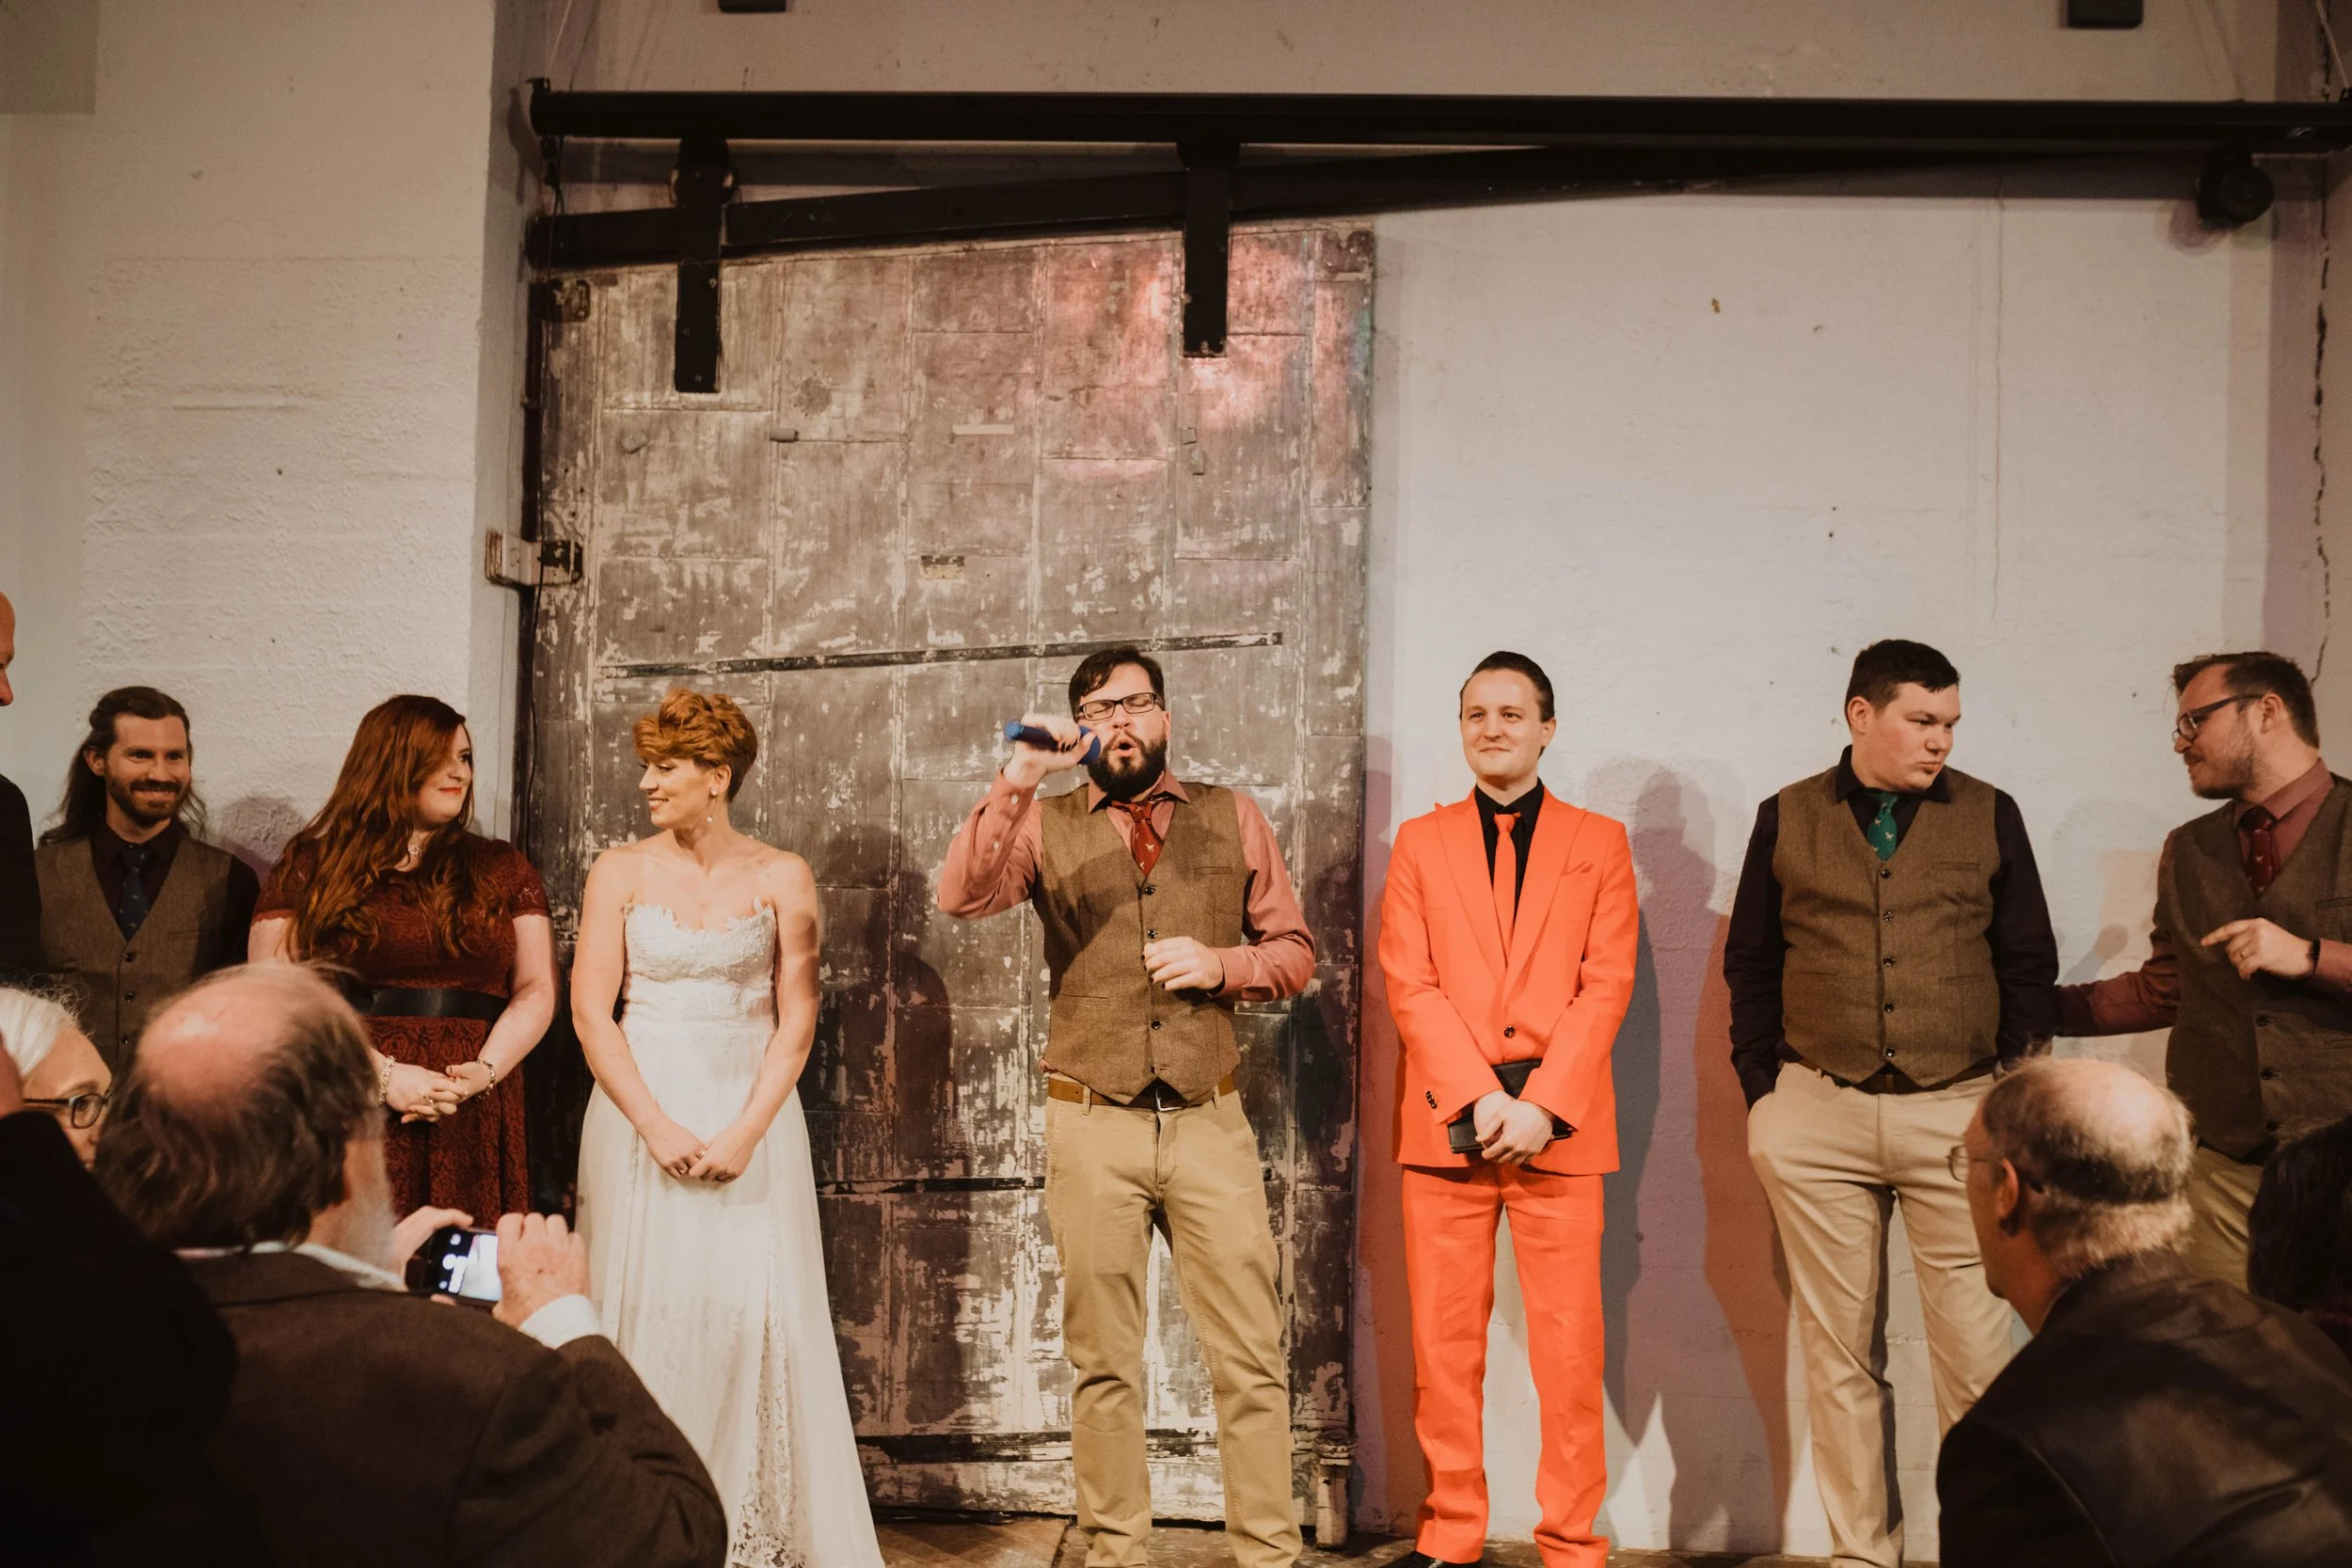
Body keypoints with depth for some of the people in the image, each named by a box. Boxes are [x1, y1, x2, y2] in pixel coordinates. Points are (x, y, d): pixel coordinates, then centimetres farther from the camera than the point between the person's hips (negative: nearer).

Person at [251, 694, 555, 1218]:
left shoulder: (502, 870, 15)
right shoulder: (313, 869, 7)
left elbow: (537, 990, 9)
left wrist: (485, 1071, -9)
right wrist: (384, 1075, -11)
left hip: (474, 1125, 2)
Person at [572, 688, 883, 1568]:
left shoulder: (781, 878, 3)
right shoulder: (619, 872, 4)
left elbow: (796, 1019, 1)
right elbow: (590, 1010, -1)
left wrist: (747, 1131, -11)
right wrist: (656, 1125, -11)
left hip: (751, 1114, 0)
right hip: (640, 1114, 1)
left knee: (754, 1315, -3)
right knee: (647, 1313, 0)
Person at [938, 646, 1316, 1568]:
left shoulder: (1232, 818, 9)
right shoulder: (1047, 824, 6)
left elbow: (1295, 952, 11)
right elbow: (961, 897, -12)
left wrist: (1222, 964, -8)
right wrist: (1018, 781, -18)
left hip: (1209, 1121, 0)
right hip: (1093, 1126, 0)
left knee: (1251, 1357, 0)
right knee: (1102, 1361, 9)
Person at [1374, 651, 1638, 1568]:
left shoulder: (1598, 842, 10)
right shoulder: (1420, 842, 12)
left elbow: (1608, 984, 1)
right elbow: (1409, 984, 3)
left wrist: (1541, 1105, -10)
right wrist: (1478, 1097, -10)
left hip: (1559, 1126, -1)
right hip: (1444, 1120, 1)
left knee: (1567, 1344, -1)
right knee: (1445, 1341, 3)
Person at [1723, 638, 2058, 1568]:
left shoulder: (1990, 817, 6)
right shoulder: (1786, 819, 7)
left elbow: (2028, 965, 8)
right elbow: (1750, 964, 10)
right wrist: (1761, 1092, 4)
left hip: (1959, 1111, 0)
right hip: (1818, 1117, 1)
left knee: (1975, 1349, -1)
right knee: (1841, 1350, 6)